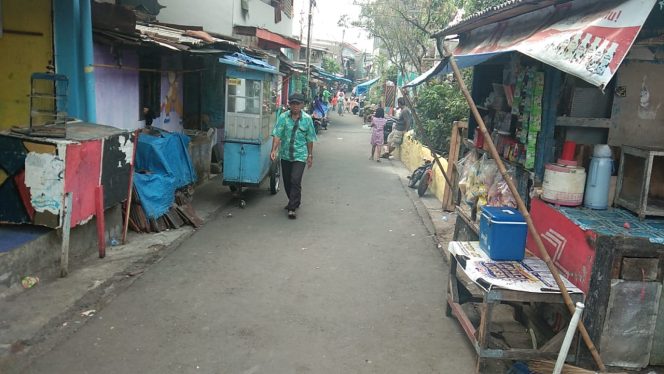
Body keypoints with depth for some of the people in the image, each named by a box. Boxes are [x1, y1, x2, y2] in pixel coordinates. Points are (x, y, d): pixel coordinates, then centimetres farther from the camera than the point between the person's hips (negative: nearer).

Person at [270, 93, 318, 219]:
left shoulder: (307, 119, -3)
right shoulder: (283, 117, -4)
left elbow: (310, 139, 4)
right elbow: (277, 135, -9)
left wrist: (310, 155, 7)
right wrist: (274, 150, -22)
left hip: (300, 155, -2)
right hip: (285, 154, 3)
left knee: (295, 181, -13)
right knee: (287, 181, 13)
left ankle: (292, 208, -5)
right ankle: (293, 202, 36)